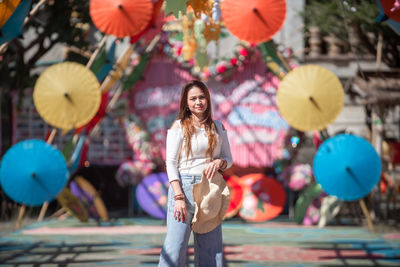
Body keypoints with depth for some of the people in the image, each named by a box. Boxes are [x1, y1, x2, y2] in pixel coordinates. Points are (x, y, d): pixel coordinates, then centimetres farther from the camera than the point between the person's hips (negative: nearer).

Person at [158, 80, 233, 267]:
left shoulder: (218, 127, 13)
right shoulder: (179, 126, 2)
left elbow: (228, 159, 17)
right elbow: (171, 163, -3)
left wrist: (219, 162, -8)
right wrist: (179, 197, -13)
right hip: (184, 187, -4)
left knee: (210, 250, 2)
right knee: (175, 247, -11)